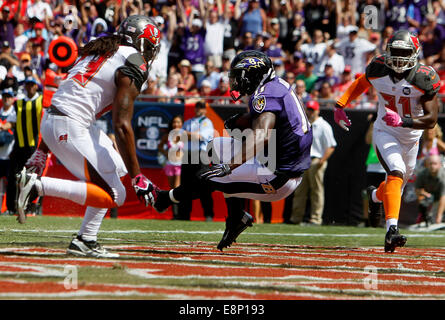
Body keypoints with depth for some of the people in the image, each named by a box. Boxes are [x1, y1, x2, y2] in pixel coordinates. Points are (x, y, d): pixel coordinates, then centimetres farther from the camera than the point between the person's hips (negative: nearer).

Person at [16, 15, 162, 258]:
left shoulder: (98, 51, 21)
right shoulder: (133, 63, -5)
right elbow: (122, 126, -13)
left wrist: (42, 152, 25)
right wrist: (137, 178, -11)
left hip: (49, 120, 10)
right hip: (69, 129, -10)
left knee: (117, 167, 19)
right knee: (113, 195, -7)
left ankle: (86, 241, 12)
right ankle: (37, 184, -15)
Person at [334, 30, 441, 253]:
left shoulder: (424, 78, -21)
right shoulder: (378, 69, -14)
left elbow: (431, 119, -23)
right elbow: (361, 83, 11)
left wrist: (403, 121, -37)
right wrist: (340, 104, 3)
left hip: (411, 138, 2)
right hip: (385, 133, -2)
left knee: (397, 185, 19)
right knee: (396, 174, -27)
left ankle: (376, 196, 56)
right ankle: (392, 230, -35)